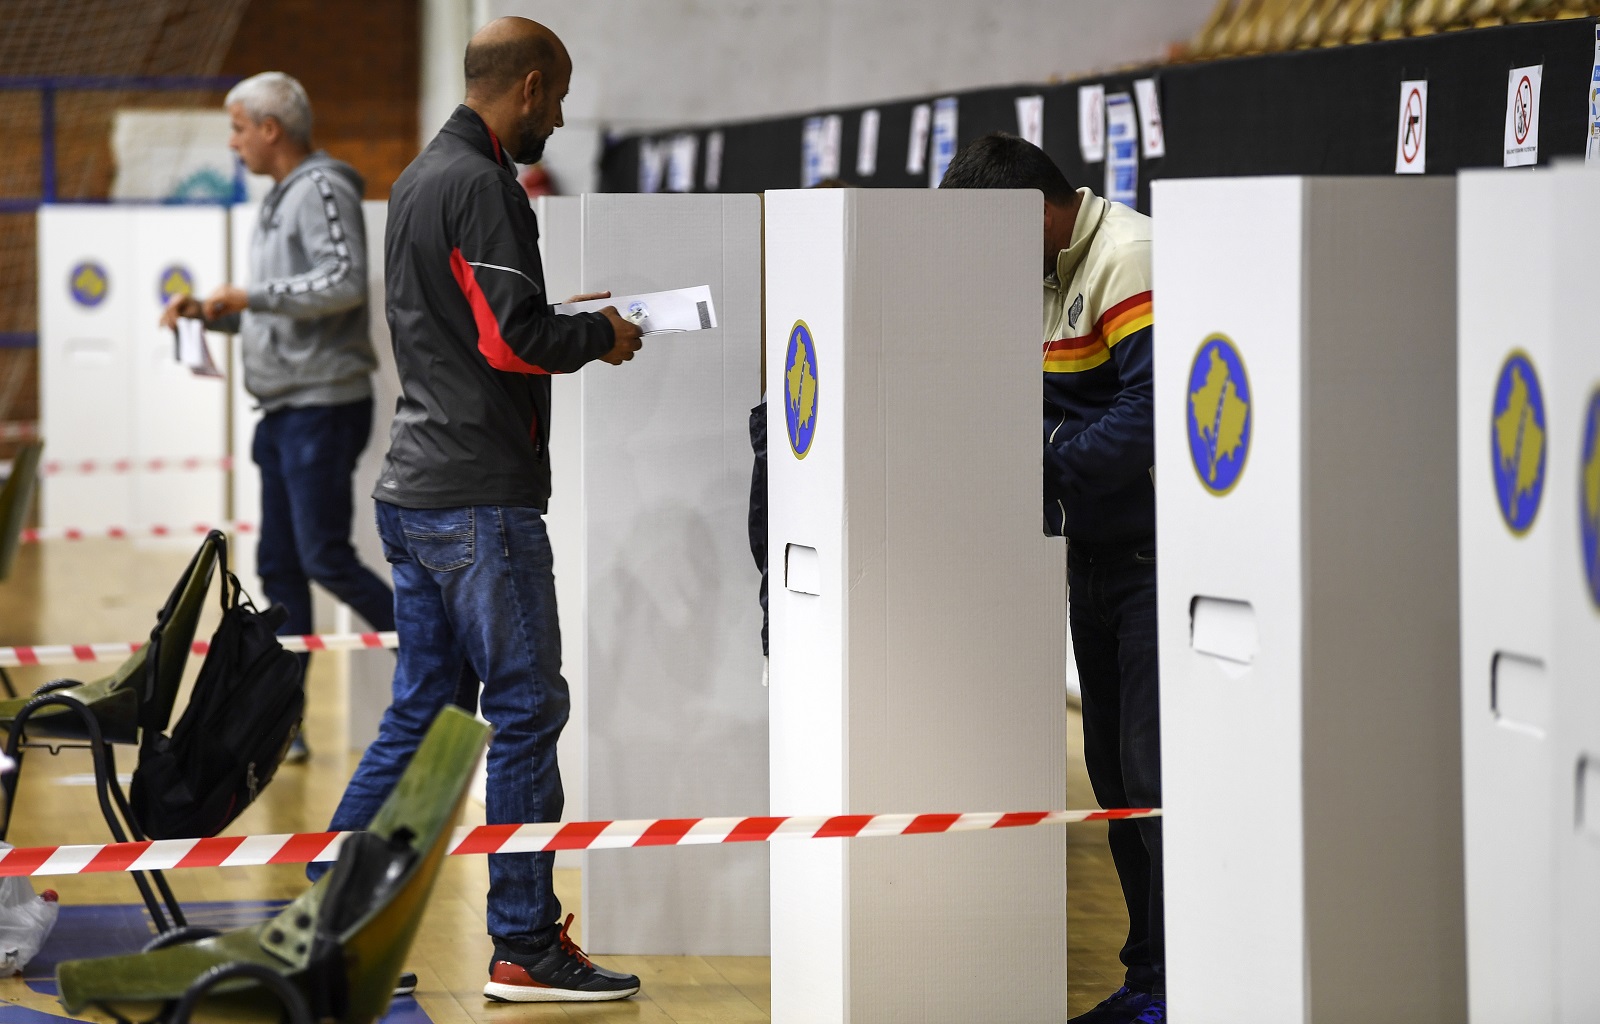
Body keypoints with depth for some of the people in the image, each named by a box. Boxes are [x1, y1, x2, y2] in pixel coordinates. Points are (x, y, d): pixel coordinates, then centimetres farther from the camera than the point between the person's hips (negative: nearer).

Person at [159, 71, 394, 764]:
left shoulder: (323, 189, -11)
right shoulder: (281, 199, 19)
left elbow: (346, 282, -24)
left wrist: (251, 295, -18)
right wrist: (209, 312, 11)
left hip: (324, 407, -10)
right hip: (283, 410, 10)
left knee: (326, 558, -12)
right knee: (279, 568, 7)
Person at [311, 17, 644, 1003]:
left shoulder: (419, 176, 17)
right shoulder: (481, 184, -14)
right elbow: (513, 338, -20)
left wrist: (571, 326, 16)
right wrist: (600, 335, -3)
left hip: (415, 492, 10)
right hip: (481, 497, -10)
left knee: (417, 708, 13)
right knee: (527, 708, -3)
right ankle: (526, 948, 0)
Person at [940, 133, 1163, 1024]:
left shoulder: (1129, 258, -15)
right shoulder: (1048, 274, 15)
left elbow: (1151, 409, -25)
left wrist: (1047, 461, -19)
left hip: (1156, 552, -10)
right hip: (1097, 553, 10)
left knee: (1156, 770, -9)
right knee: (1115, 772, 12)